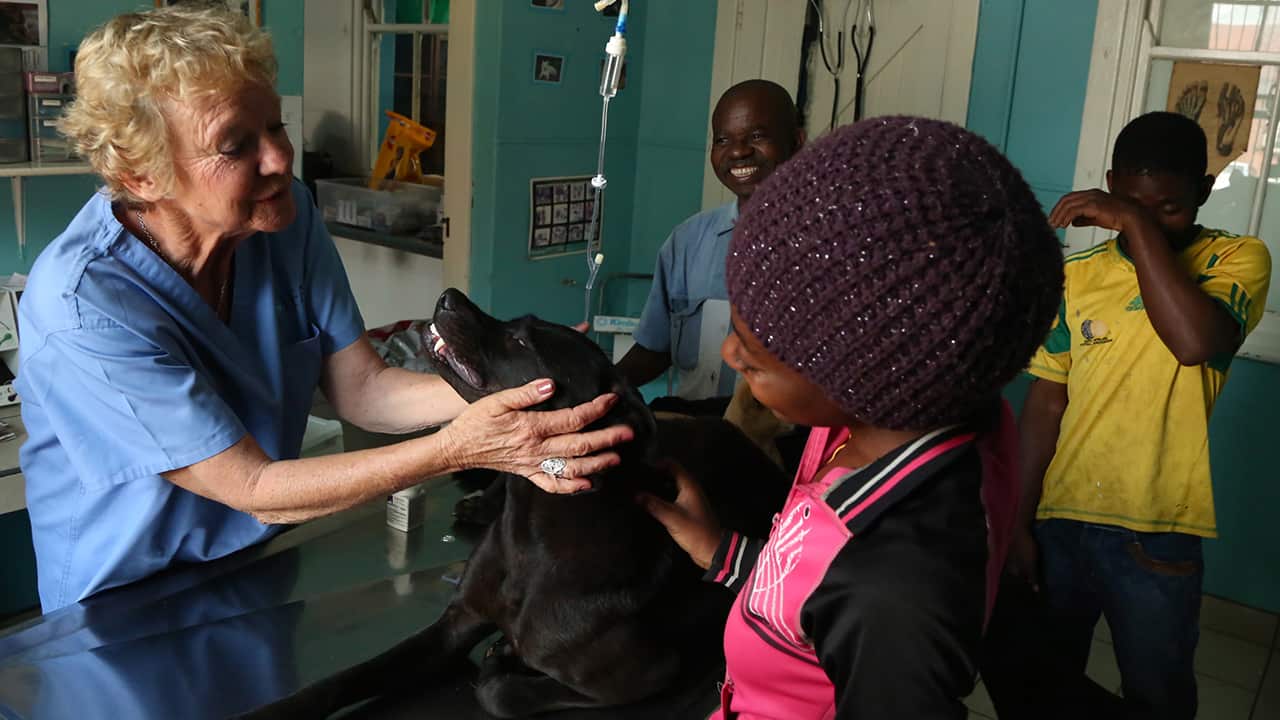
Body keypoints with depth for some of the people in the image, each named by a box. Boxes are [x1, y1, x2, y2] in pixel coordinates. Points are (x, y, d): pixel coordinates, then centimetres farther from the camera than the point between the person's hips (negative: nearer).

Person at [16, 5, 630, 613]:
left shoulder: (287, 219, -8)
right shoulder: (80, 307, -27)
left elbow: (360, 390, -8)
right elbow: (253, 489, -25)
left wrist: (507, 387, -26)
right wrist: (455, 448, -34)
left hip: (265, 567, 6)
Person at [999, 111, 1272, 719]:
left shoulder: (1239, 259, -5)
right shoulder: (1077, 275, 2)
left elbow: (1195, 342, -27)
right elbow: (1046, 402, 3)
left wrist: (1140, 225, -23)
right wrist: (1020, 523, 3)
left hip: (1158, 533, -2)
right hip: (1061, 518, 3)